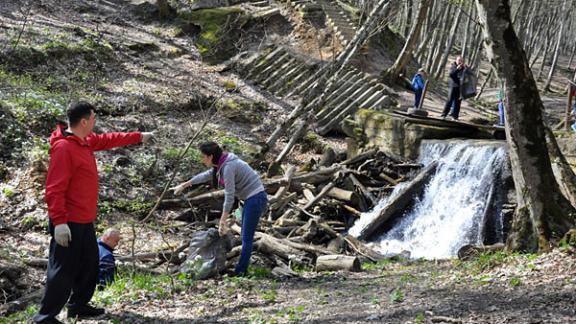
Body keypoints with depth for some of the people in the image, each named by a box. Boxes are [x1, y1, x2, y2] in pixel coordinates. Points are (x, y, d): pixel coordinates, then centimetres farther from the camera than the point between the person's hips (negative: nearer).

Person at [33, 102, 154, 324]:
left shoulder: (85, 141, 9)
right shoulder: (64, 148, -20)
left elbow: (108, 140, 28)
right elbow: (55, 188, -23)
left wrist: (138, 137, 34)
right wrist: (59, 222, -26)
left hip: (84, 221, 10)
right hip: (69, 223, -10)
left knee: (89, 264, 19)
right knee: (63, 270, -5)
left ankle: (78, 306, 32)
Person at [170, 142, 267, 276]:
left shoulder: (228, 167, -22)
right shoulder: (221, 164, 7)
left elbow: (229, 196, -23)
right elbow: (205, 176, 24)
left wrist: (223, 221, -20)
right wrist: (184, 185, 31)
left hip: (255, 198, -10)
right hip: (250, 199, 10)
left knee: (246, 238, -4)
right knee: (245, 236, 13)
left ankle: (239, 272, 1)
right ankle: (242, 270, 19)